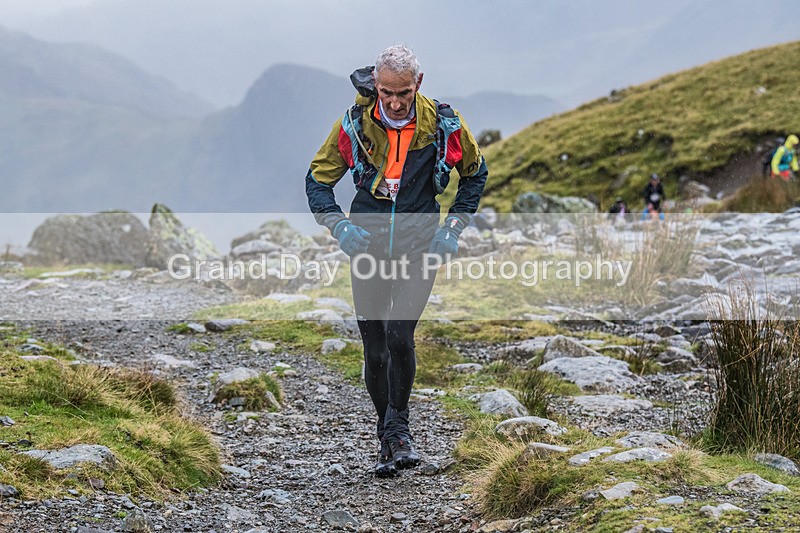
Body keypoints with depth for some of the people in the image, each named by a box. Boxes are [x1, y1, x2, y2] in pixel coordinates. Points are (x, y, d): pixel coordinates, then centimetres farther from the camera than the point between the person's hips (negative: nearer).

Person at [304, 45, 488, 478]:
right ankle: (388, 441, 22)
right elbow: (317, 181, 4)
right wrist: (339, 226, -12)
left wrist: (454, 226, 1)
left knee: (398, 334, -20)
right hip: (368, 244, 2)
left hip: (419, 245, -1)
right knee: (375, 351, 4)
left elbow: (475, 173, 11)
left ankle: (398, 426, 1)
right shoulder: (354, 124, -8)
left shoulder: (443, 124, -8)